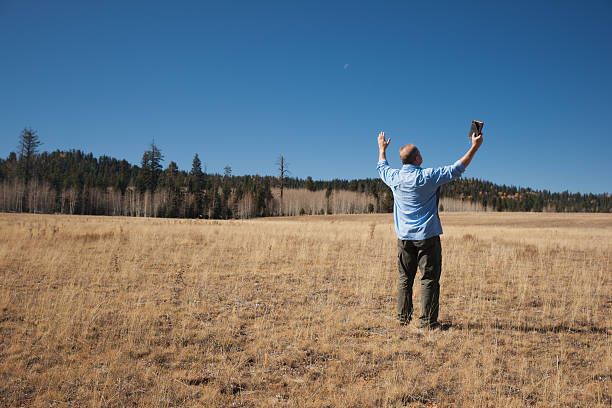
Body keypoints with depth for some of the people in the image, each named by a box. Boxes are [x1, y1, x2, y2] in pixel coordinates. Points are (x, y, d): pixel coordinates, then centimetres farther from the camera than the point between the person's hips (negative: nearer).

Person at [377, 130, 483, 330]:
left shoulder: (394, 177, 1)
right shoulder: (427, 177, -12)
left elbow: (382, 167, 23)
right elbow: (457, 169, -6)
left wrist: (382, 148, 40)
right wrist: (474, 147, 3)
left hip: (404, 237, 5)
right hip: (427, 236, -5)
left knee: (405, 278, 12)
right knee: (429, 279, 2)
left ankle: (403, 318, 18)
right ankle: (427, 321, 3)